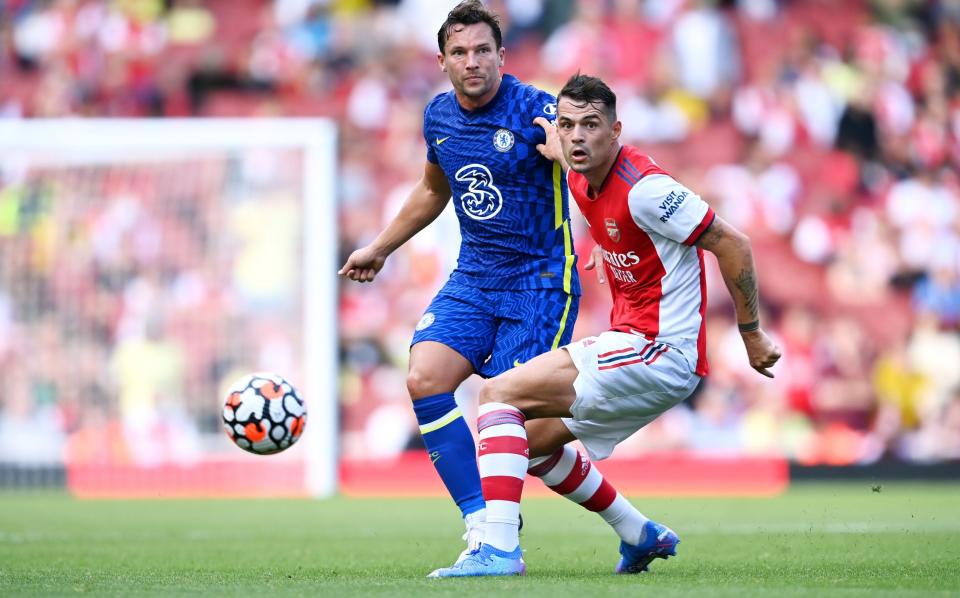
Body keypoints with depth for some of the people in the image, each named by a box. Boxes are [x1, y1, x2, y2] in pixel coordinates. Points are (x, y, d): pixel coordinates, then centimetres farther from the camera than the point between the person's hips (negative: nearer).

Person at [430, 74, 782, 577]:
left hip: (659, 352, -10)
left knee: (499, 393, -16)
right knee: (532, 439, 21)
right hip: (631, 344, 10)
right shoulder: (581, 183, 7)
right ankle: (642, 536, 29)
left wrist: (752, 335, -10)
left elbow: (732, 244, -15)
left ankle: (499, 549, -25)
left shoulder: (642, 188, -19)